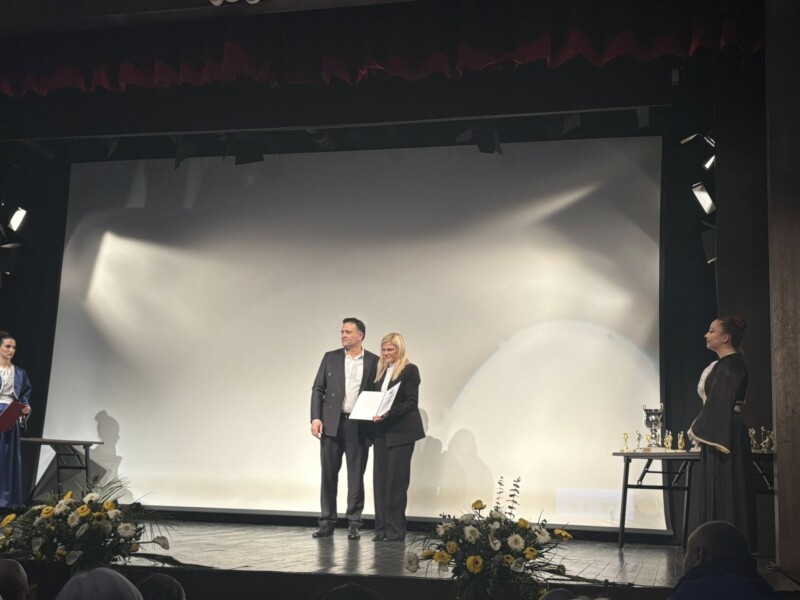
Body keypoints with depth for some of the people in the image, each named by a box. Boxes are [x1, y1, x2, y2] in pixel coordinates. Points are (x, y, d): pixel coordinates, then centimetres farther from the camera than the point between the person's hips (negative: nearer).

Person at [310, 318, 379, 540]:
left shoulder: (374, 362, 3)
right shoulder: (330, 357, 7)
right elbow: (318, 389, 6)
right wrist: (315, 418, -4)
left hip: (359, 426, -1)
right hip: (332, 423, 1)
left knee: (356, 476, 3)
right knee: (329, 474, 5)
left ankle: (354, 523, 11)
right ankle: (327, 521, 13)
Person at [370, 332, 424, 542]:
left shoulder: (410, 370, -4)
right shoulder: (380, 371, 17)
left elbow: (411, 402, -10)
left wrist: (389, 413, -21)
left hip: (400, 432, -6)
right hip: (382, 432, 6)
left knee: (397, 479, -5)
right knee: (380, 478, 3)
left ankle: (396, 530, 1)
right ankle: (382, 527, 7)